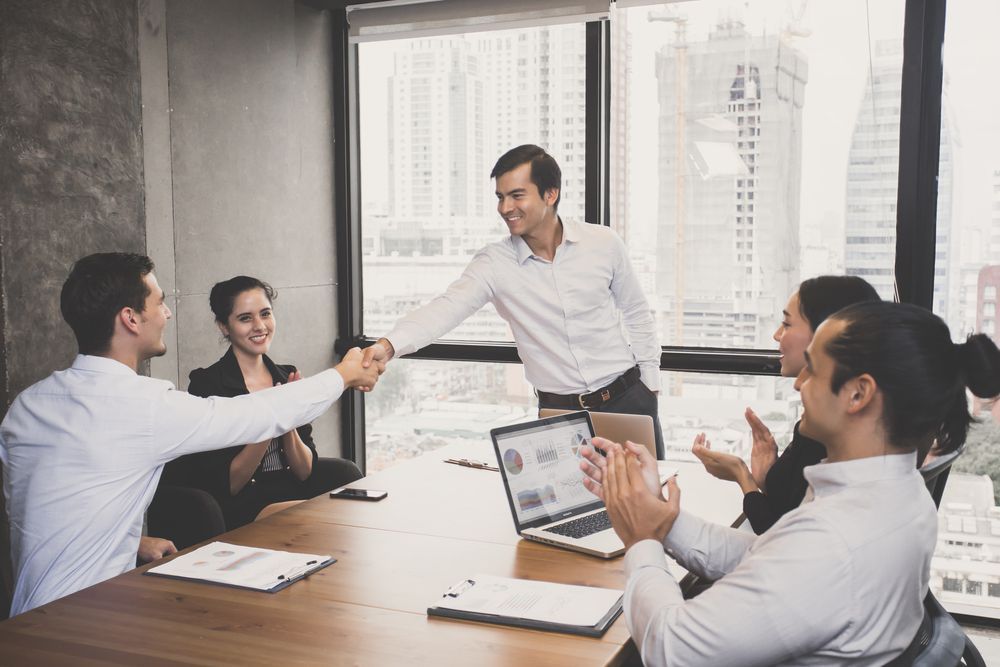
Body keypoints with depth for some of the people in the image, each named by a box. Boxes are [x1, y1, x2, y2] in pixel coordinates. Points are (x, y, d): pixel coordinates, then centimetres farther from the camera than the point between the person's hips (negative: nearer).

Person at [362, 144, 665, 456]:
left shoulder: (603, 243, -5)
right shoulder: (493, 263, -9)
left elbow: (637, 314, 7)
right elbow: (447, 307, -25)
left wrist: (650, 384, 5)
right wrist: (388, 345, -41)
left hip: (628, 399, 1)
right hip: (558, 412, -1)